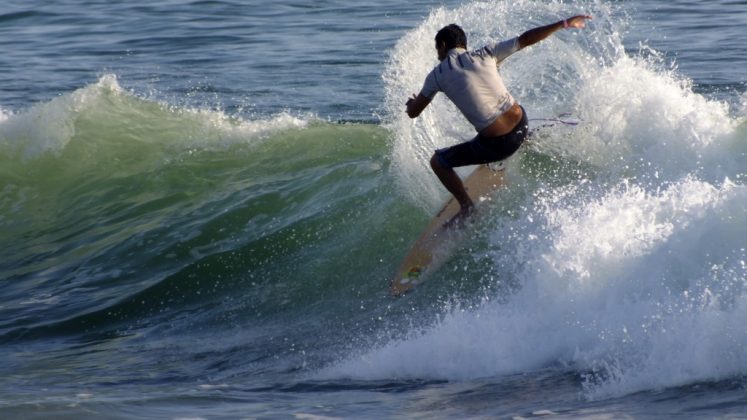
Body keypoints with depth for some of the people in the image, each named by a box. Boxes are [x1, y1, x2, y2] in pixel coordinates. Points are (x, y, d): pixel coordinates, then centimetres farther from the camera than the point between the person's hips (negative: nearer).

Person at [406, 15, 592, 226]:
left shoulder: (437, 75, -2)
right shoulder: (485, 54, 3)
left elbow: (413, 113, 5)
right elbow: (526, 38, 4)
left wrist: (411, 102, 29)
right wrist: (565, 23, 13)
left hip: (497, 144, -4)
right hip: (521, 124, 4)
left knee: (438, 162, 15)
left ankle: (467, 207, 14)